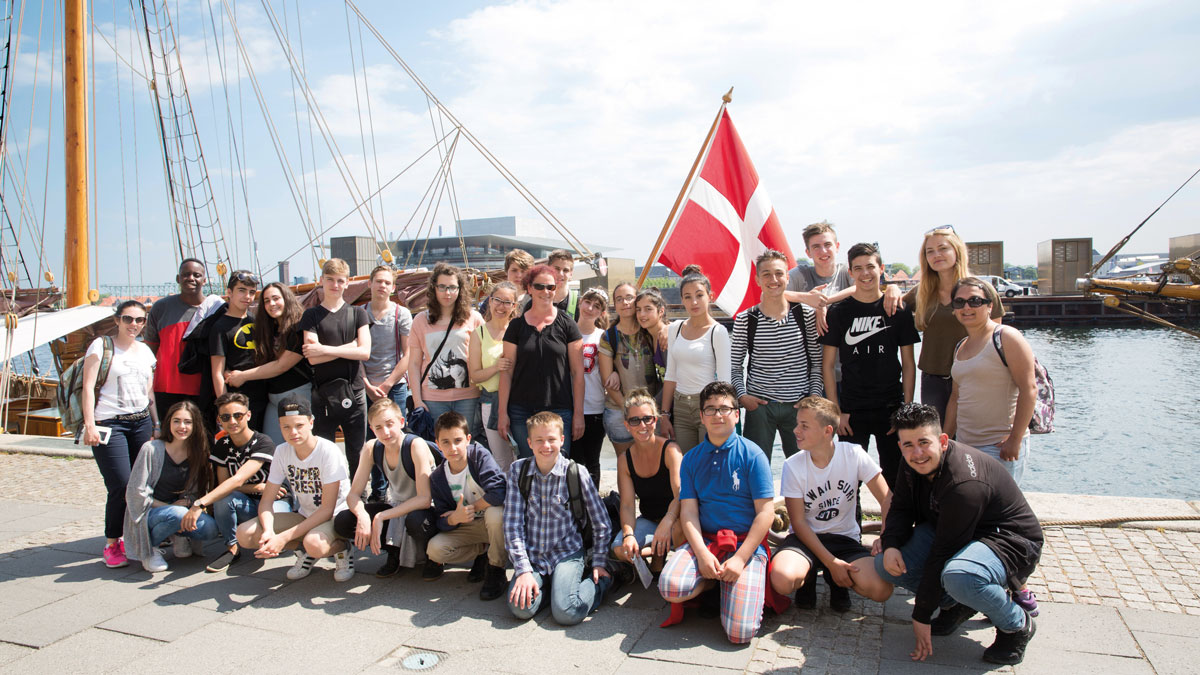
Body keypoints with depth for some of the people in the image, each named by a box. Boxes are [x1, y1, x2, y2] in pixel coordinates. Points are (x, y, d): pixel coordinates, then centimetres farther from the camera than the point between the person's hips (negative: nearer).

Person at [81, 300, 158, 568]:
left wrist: (157, 424, 16)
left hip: (141, 422, 5)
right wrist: (89, 425, -12)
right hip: (109, 423, -5)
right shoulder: (101, 345, 1)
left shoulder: (145, 351, 16)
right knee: (121, 486, -11)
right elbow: (88, 387, -4)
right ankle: (111, 545, 3)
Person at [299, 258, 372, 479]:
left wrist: (326, 349, -10)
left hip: (354, 393, 1)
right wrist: (348, 347, -9)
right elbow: (313, 358, -7)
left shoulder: (357, 313, 8)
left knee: (357, 456, 6)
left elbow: (364, 352, -5)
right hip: (323, 396, -1)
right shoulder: (311, 315, 5)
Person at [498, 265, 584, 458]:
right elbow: (506, 371, 6)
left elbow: (578, 372, 2)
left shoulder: (566, 324, 2)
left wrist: (578, 413, -2)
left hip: (559, 410, -1)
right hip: (521, 411, 1)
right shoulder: (517, 325, 5)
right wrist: (503, 412, 0)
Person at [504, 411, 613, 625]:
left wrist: (598, 563, 6)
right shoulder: (518, 470, -4)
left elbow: (601, 524, 2)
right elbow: (512, 525, -5)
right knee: (521, 608, -23)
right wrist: (523, 570, -12)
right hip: (531, 555, 2)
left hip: (567, 553, -2)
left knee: (566, 613, -23)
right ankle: (550, 584, 7)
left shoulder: (576, 473, -9)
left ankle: (599, 582, 7)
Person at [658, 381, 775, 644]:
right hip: (704, 541, 3)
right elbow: (688, 511, 3)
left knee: (740, 632, -19)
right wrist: (702, 554, -15)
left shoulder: (752, 454, -2)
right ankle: (710, 582, 7)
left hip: (746, 544, -3)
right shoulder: (691, 459, 8)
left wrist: (740, 558, -14)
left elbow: (765, 513, -5)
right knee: (670, 588, -27)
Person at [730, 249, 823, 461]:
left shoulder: (806, 314, 1)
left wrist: (815, 395, -3)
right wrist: (742, 395, -6)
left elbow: (817, 361, 6)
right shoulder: (744, 319, -1)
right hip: (759, 405, -1)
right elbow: (735, 365, 7)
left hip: (799, 405, 1)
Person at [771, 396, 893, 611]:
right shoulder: (793, 466, -12)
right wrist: (831, 562, -17)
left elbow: (887, 499, -6)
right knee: (782, 579, -32)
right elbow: (798, 522, -9)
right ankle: (808, 577, 6)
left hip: (845, 537, 1)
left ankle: (838, 582, 8)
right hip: (806, 537, -1)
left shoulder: (853, 454, -11)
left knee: (881, 589, -26)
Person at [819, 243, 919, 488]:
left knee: (894, 477, 7)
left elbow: (908, 364, 6)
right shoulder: (839, 312, 0)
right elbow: (828, 364, 1)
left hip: (891, 408, 1)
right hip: (852, 410, -1)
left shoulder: (899, 310, 2)